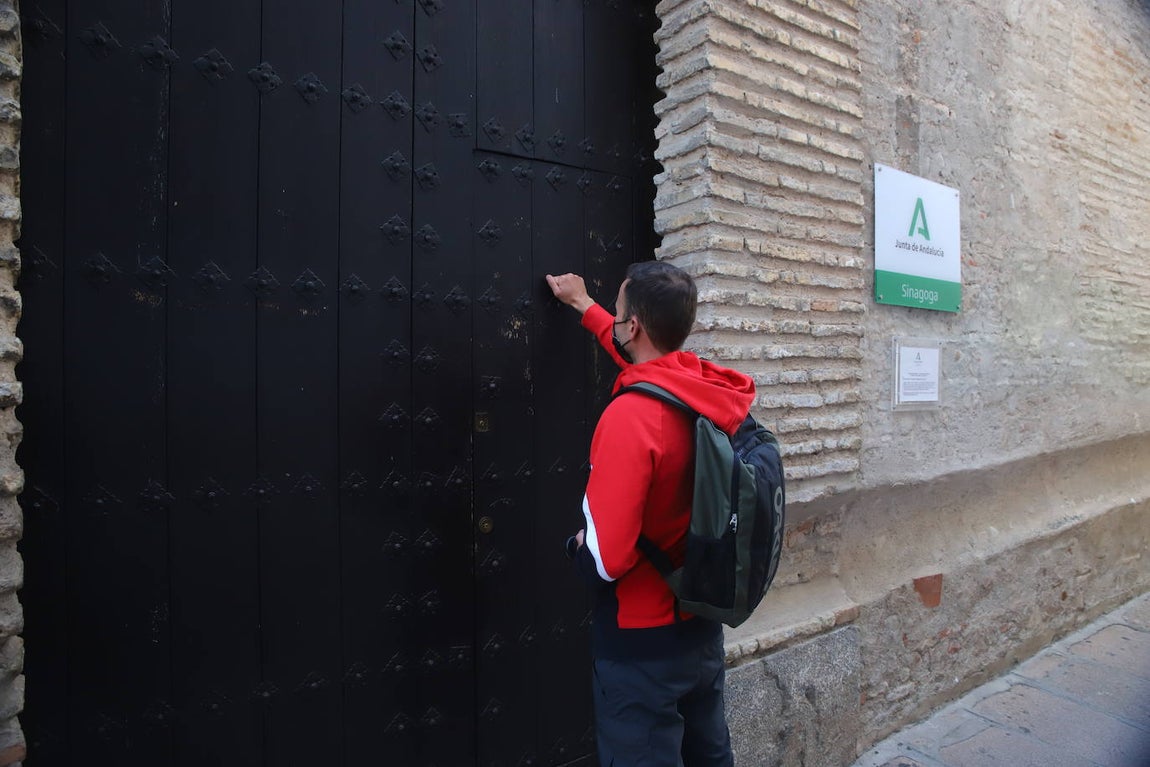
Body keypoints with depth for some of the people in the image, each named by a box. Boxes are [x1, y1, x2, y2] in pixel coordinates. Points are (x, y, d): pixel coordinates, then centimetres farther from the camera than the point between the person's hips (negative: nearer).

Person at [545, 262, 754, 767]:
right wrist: (584, 307, 28)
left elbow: (606, 559, -29)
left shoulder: (630, 416, -29)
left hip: (642, 644, -7)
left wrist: (575, 547, -5)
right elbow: (650, 360, 16)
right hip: (703, 627, 7)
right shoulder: (714, 395, -6)